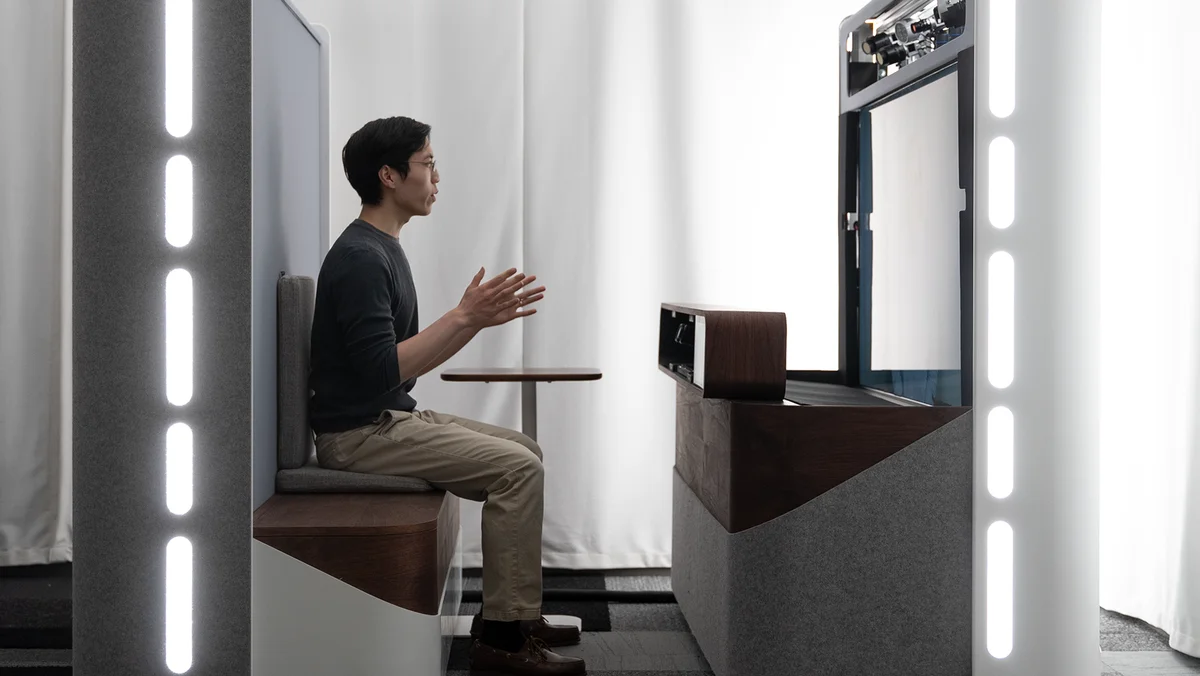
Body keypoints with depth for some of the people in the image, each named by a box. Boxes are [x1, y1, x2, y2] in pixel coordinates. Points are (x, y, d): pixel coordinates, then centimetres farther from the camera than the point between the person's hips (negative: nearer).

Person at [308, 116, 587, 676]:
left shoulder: (384, 250, 15)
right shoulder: (360, 257, -18)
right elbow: (383, 369, -25)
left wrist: (479, 318, 6)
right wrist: (463, 316, -22)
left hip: (392, 417, 10)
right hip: (359, 433, -10)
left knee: (525, 452, 9)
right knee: (516, 467, -18)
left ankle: (512, 613, 13)